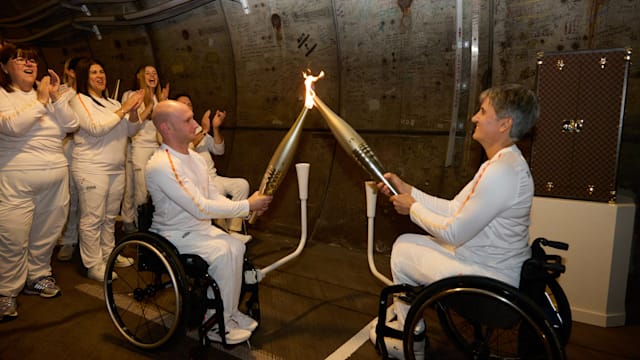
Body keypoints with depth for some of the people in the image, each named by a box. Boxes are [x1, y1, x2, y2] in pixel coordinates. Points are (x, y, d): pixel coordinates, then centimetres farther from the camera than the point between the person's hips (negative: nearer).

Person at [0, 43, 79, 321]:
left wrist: (56, 97, -5)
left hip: (56, 176, 6)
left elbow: (71, 125, 6)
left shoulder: (46, 94, 15)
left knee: (46, 234, 14)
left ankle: (38, 277, 32)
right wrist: (41, 100, -14)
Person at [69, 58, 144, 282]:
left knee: (110, 217, 14)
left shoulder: (112, 103, 16)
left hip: (116, 169, 7)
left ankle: (108, 255, 27)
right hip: (91, 169, -7)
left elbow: (131, 131, 11)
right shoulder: (79, 100, -3)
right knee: (92, 219, -3)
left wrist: (133, 110, -7)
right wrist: (123, 109, -15)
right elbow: (96, 128, -16)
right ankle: (93, 266, 4)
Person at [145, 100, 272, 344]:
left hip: (200, 227, 8)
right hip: (173, 235, -8)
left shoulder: (194, 157, 7)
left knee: (236, 247, -12)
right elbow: (201, 208, -27)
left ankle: (230, 312, 5)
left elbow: (214, 198, 7)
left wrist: (249, 208, -10)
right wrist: (247, 205, -21)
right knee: (221, 253, -25)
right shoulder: (161, 166, -24)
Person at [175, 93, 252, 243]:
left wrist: (216, 128, 0)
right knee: (218, 189, -33)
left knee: (242, 184, -15)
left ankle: (233, 231, -15)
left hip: (212, 177, 7)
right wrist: (204, 130, -18)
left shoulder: (198, 128, 24)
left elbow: (219, 150, 14)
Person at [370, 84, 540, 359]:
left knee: (402, 251, 4)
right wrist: (407, 190, 6)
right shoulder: (503, 162, 7)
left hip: (487, 279, -10)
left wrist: (413, 207, -8)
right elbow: (455, 210, 7)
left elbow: (453, 234, -23)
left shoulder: (503, 171, -27)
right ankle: (404, 321, 30)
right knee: (405, 241, 15)